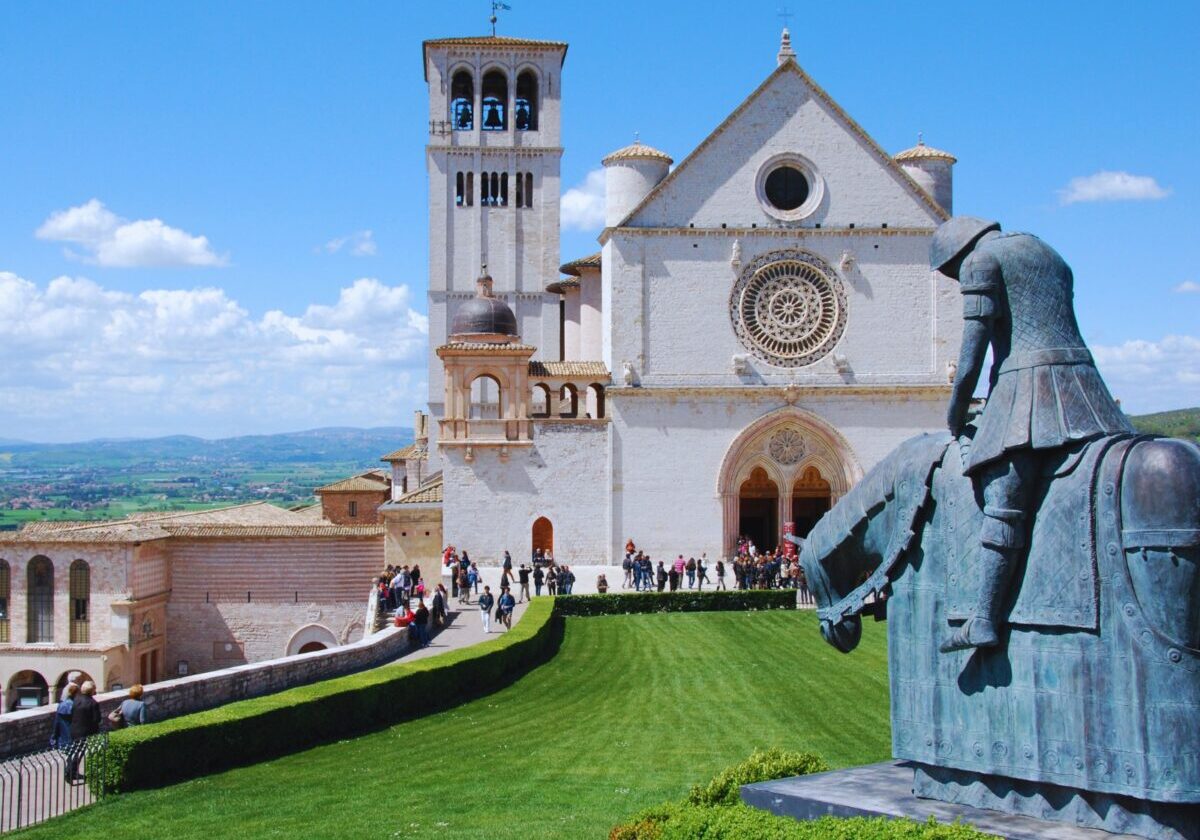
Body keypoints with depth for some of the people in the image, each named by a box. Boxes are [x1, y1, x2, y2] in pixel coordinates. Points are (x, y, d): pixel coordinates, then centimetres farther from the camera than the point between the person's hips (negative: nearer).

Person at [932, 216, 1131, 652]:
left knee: (1004, 500, -15)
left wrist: (955, 418, 5)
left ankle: (984, 617, -22)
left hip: (1025, 381, -8)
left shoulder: (980, 260, 5)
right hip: (1082, 382, 8)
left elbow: (973, 349, -3)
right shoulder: (1050, 255, 27)